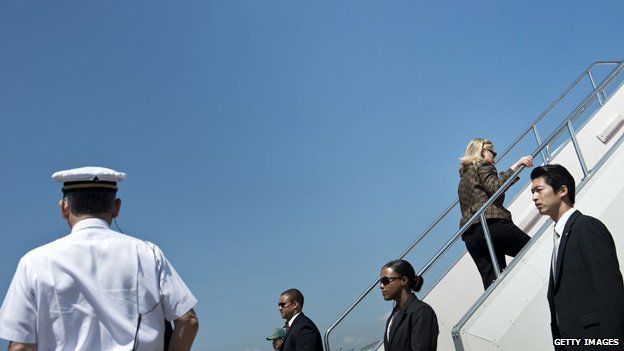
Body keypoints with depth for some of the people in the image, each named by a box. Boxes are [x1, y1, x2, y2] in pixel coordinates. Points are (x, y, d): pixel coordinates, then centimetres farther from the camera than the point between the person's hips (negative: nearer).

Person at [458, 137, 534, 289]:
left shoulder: (464, 177, 31)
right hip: (491, 223, -7)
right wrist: (516, 165, -11)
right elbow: (496, 188, -12)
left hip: (470, 234, 7)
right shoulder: (483, 166, 8)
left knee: (492, 279, -1)